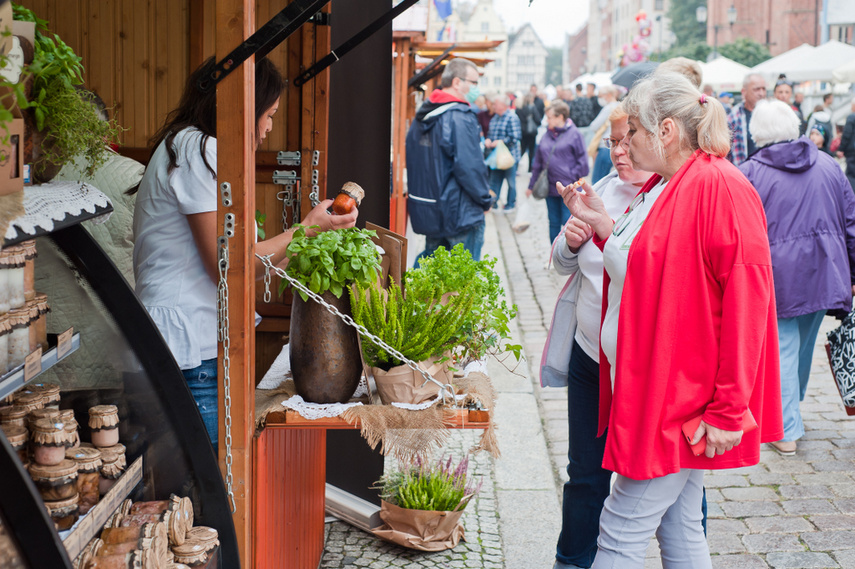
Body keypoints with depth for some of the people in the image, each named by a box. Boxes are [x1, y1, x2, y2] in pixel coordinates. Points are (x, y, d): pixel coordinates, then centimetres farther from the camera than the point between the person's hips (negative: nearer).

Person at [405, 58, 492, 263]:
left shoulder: (422, 116, 11)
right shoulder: (461, 117, -17)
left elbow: (411, 160, 18)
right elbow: (470, 166, -21)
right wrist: (486, 200, -8)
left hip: (424, 213, 8)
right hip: (460, 214, -8)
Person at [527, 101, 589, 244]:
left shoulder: (573, 134, -5)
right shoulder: (547, 136, 11)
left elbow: (582, 161, -4)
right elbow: (538, 163, 17)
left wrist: (572, 176, -10)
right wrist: (531, 185, 18)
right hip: (550, 188, 6)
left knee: (568, 222, -6)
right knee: (554, 223, 11)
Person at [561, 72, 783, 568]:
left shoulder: (720, 188, -16)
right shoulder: (661, 188, 14)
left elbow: (745, 303, -20)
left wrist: (728, 408, -21)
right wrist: (601, 224, 8)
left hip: (679, 394, -9)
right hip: (647, 386, 9)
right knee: (679, 529, 15)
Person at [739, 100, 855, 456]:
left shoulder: (748, 174, -6)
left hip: (776, 276, -4)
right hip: (823, 274, 4)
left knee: (781, 348, 1)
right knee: (804, 342, 19)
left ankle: (786, 431, 1)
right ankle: (791, 408, 36)